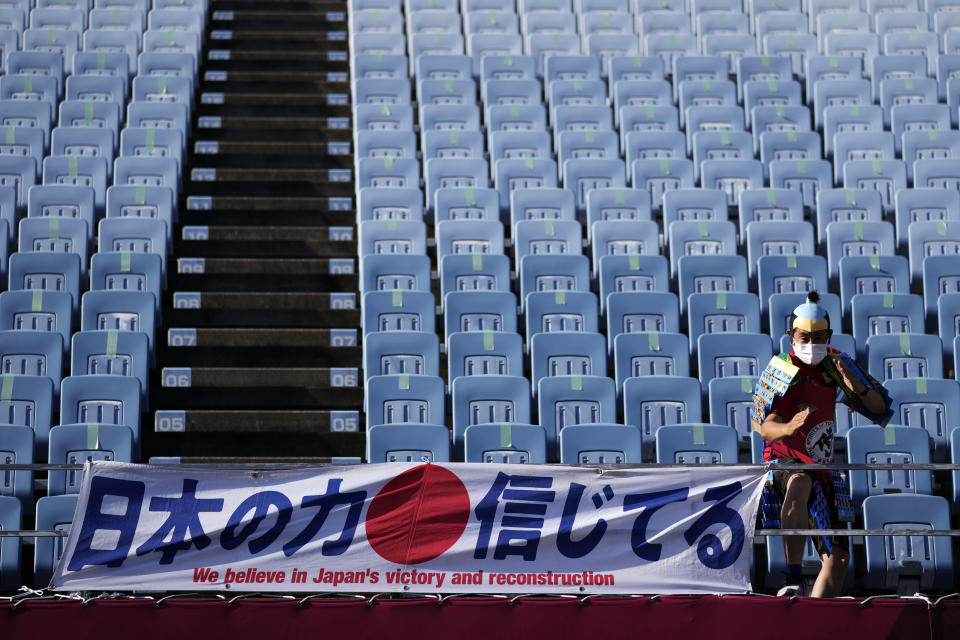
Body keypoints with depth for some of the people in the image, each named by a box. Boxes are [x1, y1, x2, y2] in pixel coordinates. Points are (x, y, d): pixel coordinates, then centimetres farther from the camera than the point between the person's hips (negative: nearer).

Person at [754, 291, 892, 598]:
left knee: (838, 557, -1)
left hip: (822, 469, 6)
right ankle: (794, 578, -46)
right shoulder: (780, 371, -8)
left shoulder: (835, 365, 4)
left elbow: (880, 409, 2)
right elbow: (764, 427, -22)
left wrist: (858, 388, -20)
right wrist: (788, 428, -46)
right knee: (800, 482, -41)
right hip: (783, 463, -6)